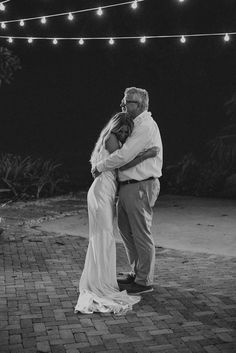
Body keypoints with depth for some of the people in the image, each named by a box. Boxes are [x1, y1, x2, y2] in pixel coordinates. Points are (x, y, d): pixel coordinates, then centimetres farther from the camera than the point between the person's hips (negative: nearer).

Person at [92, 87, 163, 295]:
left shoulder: (146, 126, -16)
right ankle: (136, 273, 31)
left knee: (141, 234, 0)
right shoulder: (136, 125, 17)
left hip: (140, 187, -10)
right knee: (126, 229, 18)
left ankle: (145, 281, 13)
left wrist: (100, 167, -10)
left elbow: (124, 155, -22)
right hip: (127, 186, 10)